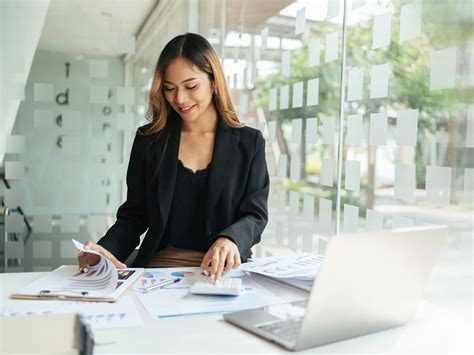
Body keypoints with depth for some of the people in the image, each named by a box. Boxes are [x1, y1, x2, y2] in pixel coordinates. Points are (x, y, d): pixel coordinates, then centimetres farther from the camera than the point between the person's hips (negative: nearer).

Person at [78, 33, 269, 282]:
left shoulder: (249, 142, 6)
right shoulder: (149, 140, 10)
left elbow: (255, 215, 1)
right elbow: (133, 216, 11)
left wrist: (230, 240, -22)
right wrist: (106, 250, -10)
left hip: (222, 271, 0)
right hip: (159, 266, 1)